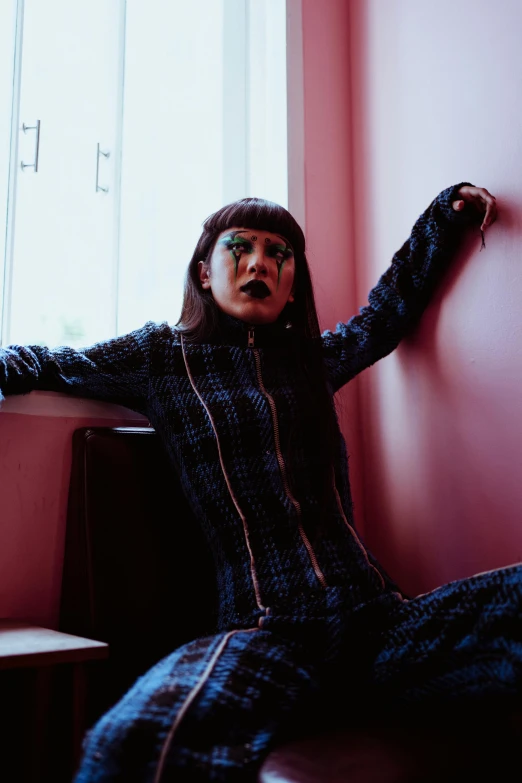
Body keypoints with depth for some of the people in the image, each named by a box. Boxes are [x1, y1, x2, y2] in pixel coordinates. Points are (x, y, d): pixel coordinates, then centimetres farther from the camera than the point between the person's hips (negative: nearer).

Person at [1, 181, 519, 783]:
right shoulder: (162, 357, 12)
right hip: (266, 631, -4)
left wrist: (449, 210, 38)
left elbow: (393, 304, 38)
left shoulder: (313, 356, 21)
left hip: (378, 618, 5)